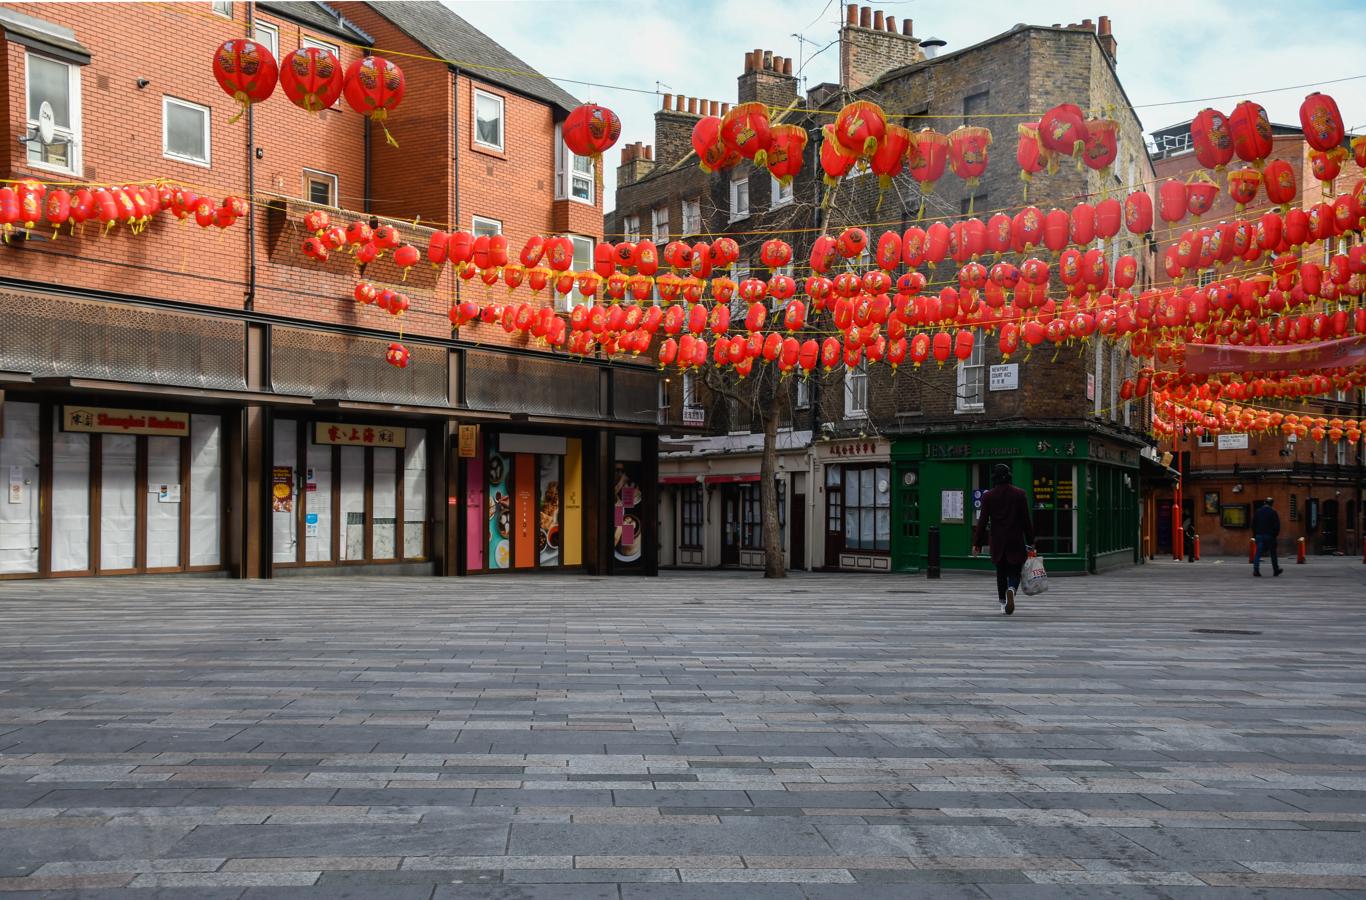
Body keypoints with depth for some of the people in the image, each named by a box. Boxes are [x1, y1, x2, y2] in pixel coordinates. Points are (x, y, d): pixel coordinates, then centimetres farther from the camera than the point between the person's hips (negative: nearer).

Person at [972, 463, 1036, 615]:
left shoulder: (988, 496, -3)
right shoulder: (1019, 494, -3)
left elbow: (983, 521, -4)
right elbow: (1026, 519, -1)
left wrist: (977, 543, 1)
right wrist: (1030, 541, 7)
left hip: (997, 542, 1)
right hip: (1016, 542, -1)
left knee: (1001, 572, 16)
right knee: (1015, 572, 6)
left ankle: (1003, 603, 19)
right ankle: (1011, 589, -24)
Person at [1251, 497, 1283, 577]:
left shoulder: (1258, 511, 7)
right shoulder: (1273, 512, -5)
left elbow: (1253, 524, 9)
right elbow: (1277, 525, -7)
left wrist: (1255, 534, 14)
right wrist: (1276, 534, 6)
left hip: (1259, 535, 3)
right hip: (1270, 536, -3)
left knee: (1258, 553, -1)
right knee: (1273, 553, 11)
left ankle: (1256, 570, -15)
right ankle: (1276, 570, 21)